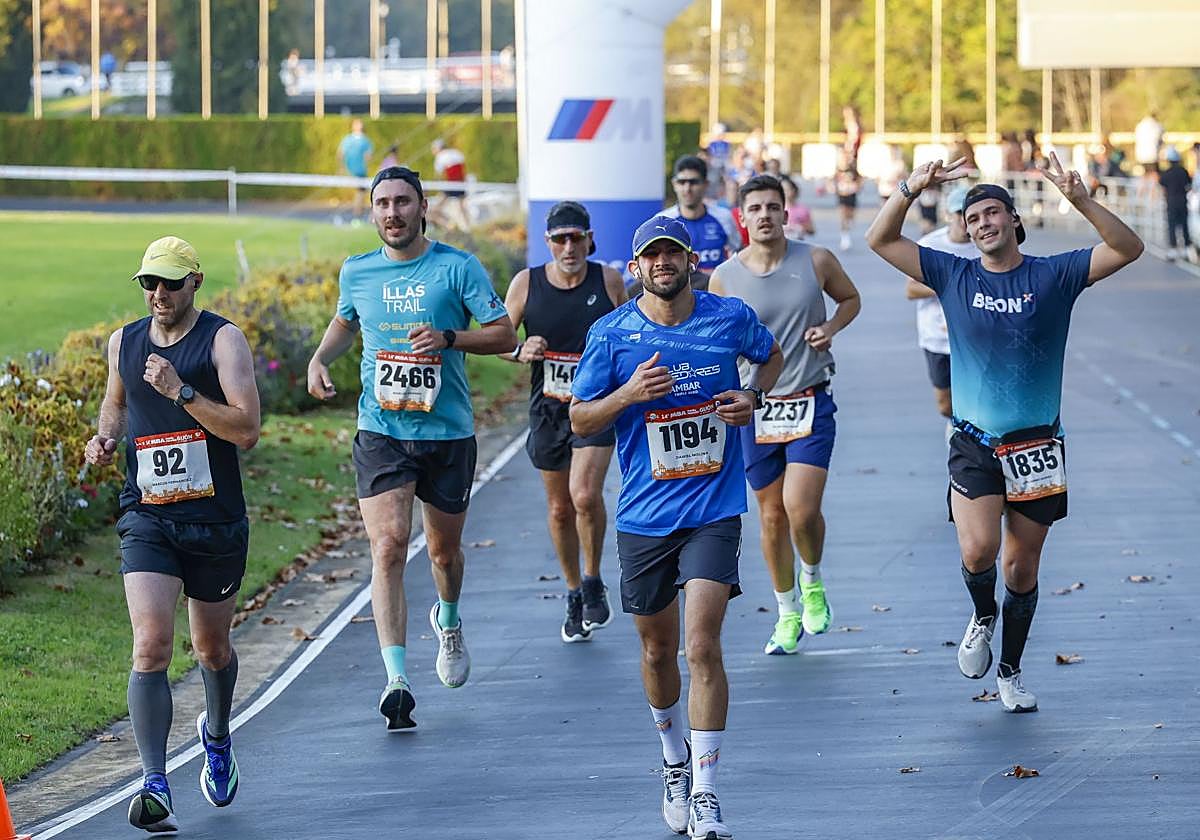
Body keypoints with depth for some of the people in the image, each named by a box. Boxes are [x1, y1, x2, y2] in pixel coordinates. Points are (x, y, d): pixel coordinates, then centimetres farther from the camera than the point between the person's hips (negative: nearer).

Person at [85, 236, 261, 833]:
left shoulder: (223, 340, -7)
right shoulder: (124, 342, 6)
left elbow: (247, 430, -17)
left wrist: (180, 390, -23)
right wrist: (106, 437, 6)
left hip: (216, 523, -1)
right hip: (146, 520, 1)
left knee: (212, 648, 16)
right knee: (151, 645, -17)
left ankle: (217, 735, 49)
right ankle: (155, 786, -22)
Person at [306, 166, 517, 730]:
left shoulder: (458, 267, -4)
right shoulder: (357, 272, 5)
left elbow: (504, 336, -6)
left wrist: (448, 337, -21)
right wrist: (319, 358, 7)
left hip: (447, 433, -1)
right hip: (381, 431, 1)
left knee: (444, 549, 14)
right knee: (388, 546, -15)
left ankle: (448, 622, 49)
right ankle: (396, 680, -21)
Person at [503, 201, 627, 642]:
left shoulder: (609, 281, -4)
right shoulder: (526, 283, -4)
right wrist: (519, 351, -17)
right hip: (548, 407, 2)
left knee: (585, 495, -20)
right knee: (559, 508, 12)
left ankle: (594, 583, 2)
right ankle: (574, 595, 30)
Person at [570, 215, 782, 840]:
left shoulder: (731, 317, -2)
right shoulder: (611, 334, -3)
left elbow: (770, 355, 20)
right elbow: (579, 420, 1)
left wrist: (752, 397, -1)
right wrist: (629, 393, -17)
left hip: (713, 511, -2)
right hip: (644, 516, 2)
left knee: (701, 648, -14)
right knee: (658, 650, 14)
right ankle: (674, 760, 40)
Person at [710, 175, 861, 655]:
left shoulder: (816, 262, -4)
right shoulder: (725, 278, -4)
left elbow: (851, 299, 14)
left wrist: (831, 327, -5)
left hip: (811, 403, -1)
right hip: (755, 408, 1)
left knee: (801, 509, -15)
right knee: (772, 516, 8)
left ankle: (813, 583, 16)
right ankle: (788, 614, 25)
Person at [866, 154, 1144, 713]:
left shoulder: (1053, 276, -2)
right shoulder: (954, 277, 3)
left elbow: (1127, 249, -11)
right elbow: (881, 240, 2)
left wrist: (1080, 201, -25)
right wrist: (912, 189, -14)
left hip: (1037, 446, 0)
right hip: (975, 444, 0)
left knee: (1022, 568, 8)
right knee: (978, 551, -20)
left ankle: (1010, 672, 27)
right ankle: (982, 619, 14)